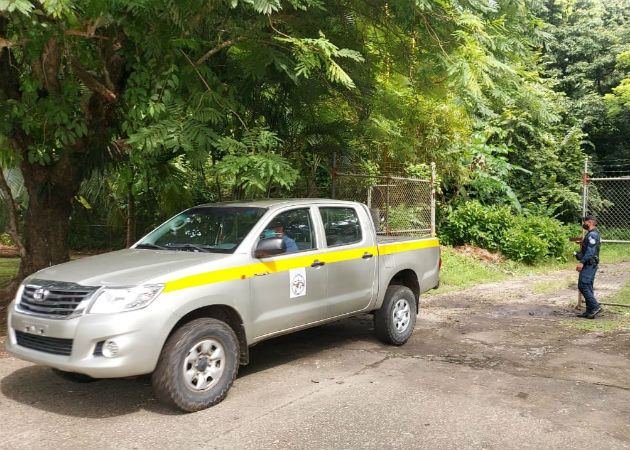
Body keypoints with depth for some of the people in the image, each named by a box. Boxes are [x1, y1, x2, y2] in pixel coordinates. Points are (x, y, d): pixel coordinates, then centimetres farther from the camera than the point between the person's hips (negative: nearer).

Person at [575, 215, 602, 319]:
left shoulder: (592, 234, -15)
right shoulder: (592, 234, 18)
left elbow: (590, 251, -23)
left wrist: (582, 262, -24)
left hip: (589, 265, -10)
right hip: (590, 265, 10)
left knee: (583, 286, -11)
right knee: (588, 287, 10)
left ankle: (595, 307, -9)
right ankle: (590, 311, 13)